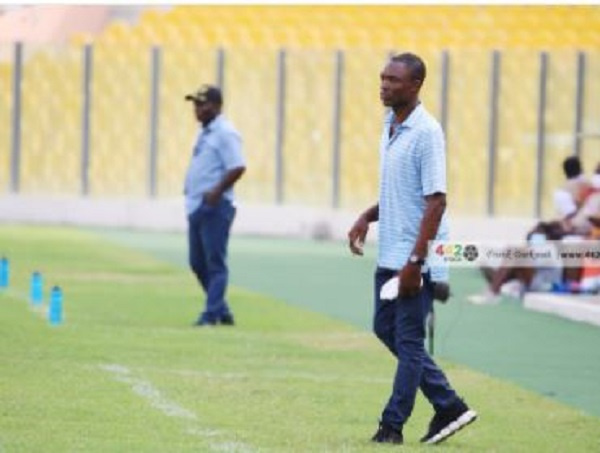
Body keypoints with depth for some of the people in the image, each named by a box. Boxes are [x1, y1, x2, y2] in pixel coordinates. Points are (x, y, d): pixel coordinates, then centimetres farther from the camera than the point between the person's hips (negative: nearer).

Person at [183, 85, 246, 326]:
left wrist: (216, 192, -23)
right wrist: (190, 191, 14)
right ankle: (221, 311, 19)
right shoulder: (205, 133, 19)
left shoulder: (225, 133, -11)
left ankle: (212, 314, -7)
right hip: (196, 206, 10)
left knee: (215, 262, -7)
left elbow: (238, 167, -21)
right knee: (198, 262, 11)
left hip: (215, 207, -10)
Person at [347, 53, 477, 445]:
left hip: (416, 260, -10)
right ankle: (449, 406, 19)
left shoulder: (426, 132, -15)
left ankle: (392, 425, 4)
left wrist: (415, 261, -22)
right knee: (385, 329, 13)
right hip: (389, 255, 10)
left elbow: (436, 201, -19)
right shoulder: (390, 127, 12)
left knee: (409, 340, -2)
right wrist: (367, 218, 7)